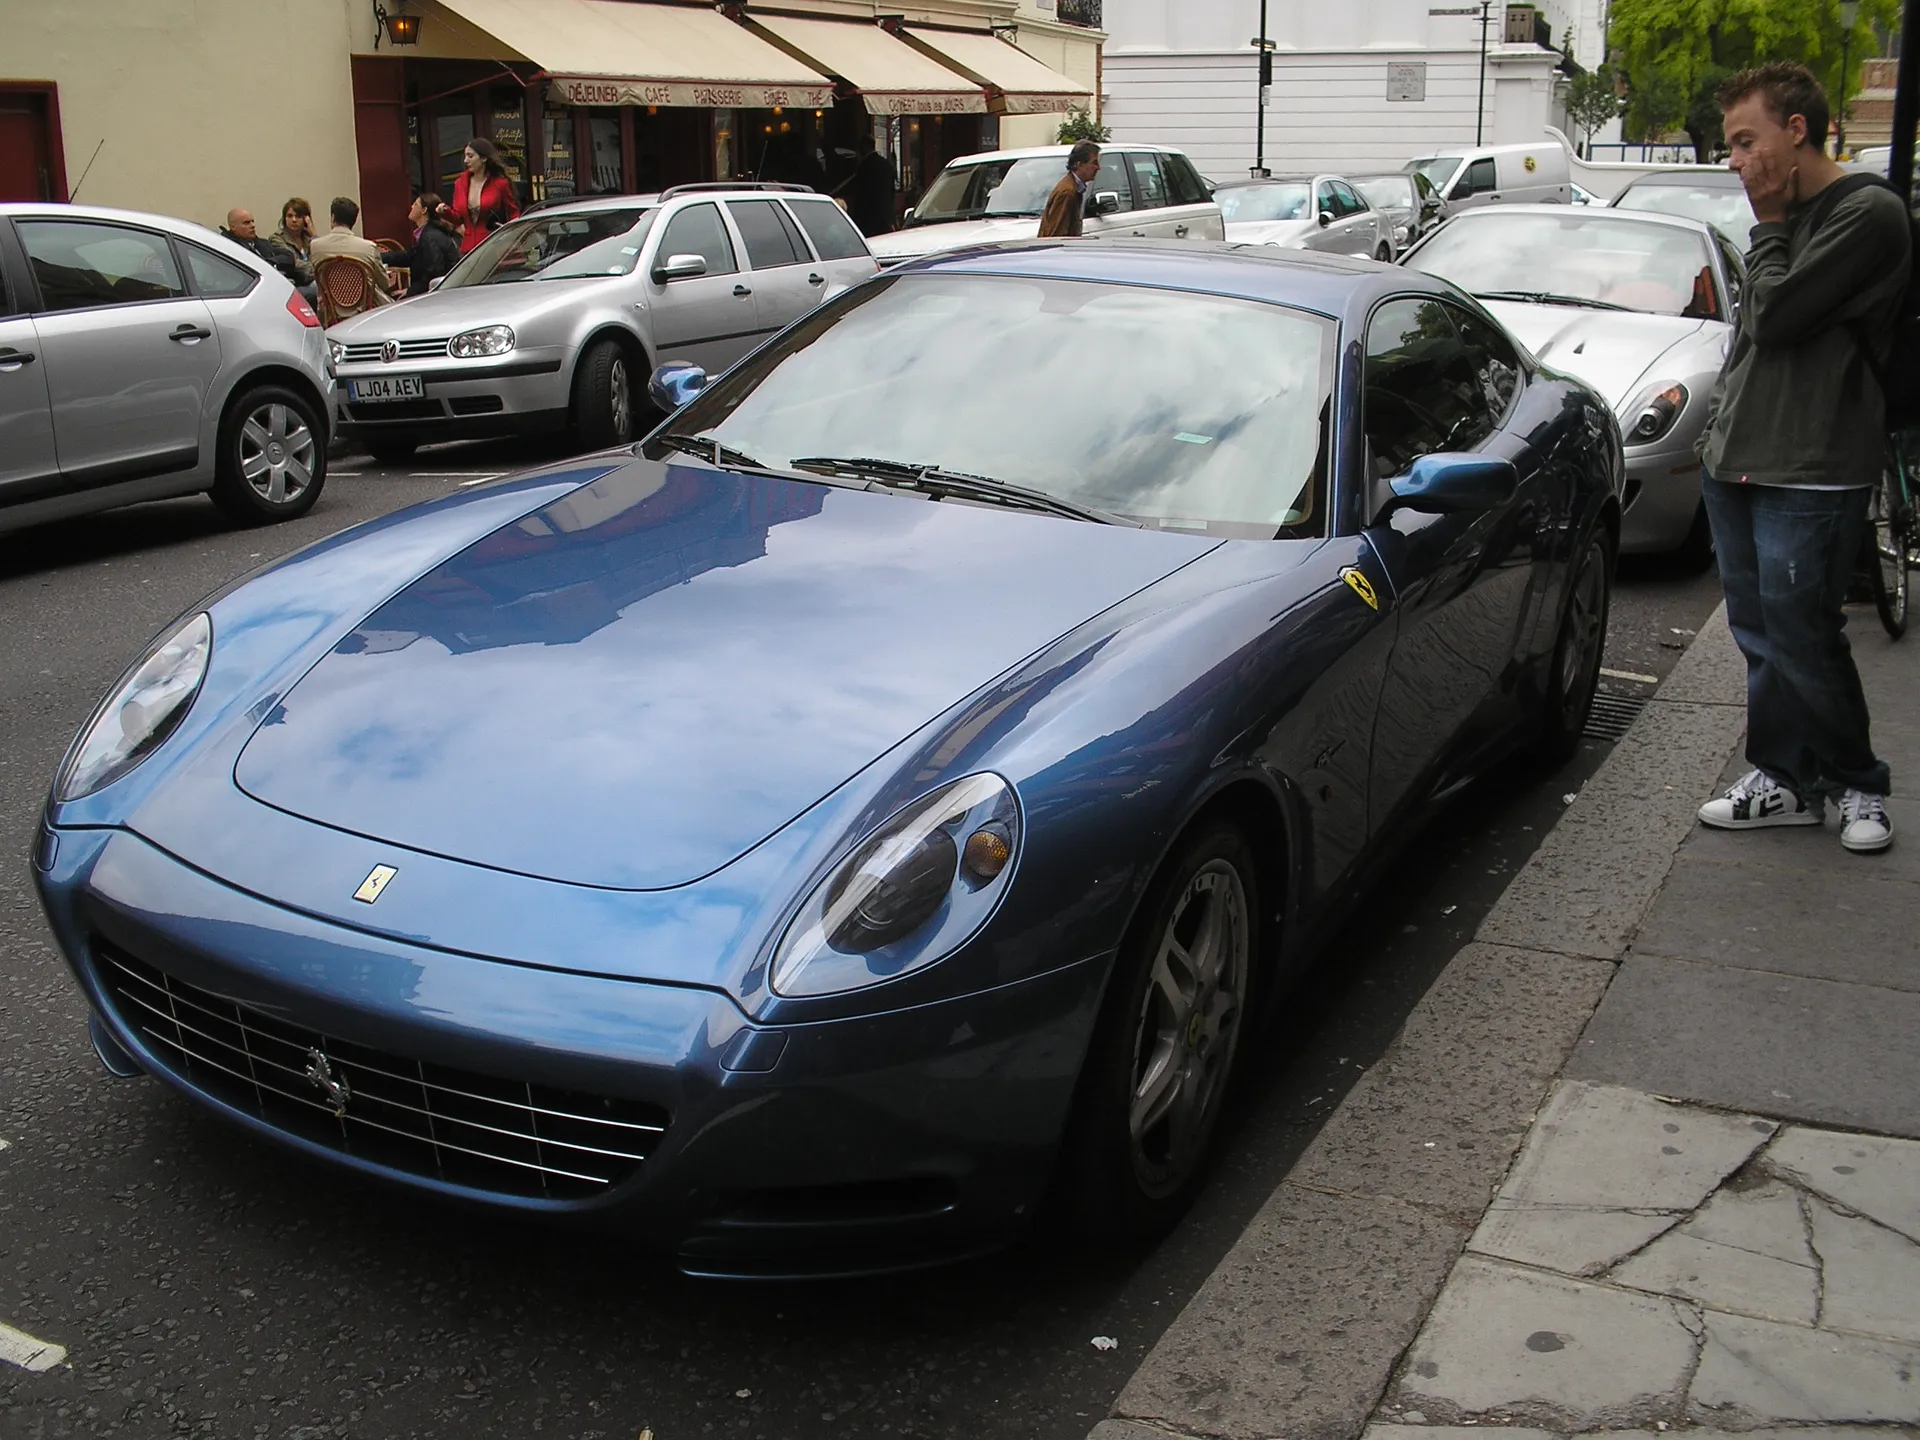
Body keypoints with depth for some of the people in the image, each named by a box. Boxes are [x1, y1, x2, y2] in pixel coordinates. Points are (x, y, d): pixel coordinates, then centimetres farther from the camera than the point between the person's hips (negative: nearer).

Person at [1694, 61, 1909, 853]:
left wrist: (1770, 226, -6)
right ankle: (1785, 782, 22)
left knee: (1801, 639, -3)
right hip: (1736, 460, 8)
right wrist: (1723, 423, 13)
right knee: (1761, 635, 12)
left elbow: (1776, 316, -20)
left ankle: (1858, 783, 16)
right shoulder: (1788, 217, 15)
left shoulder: (1867, 214, -12)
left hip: (1808, 475, -8)